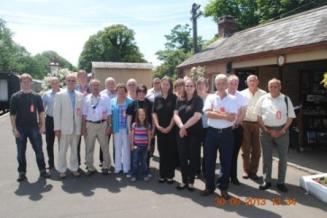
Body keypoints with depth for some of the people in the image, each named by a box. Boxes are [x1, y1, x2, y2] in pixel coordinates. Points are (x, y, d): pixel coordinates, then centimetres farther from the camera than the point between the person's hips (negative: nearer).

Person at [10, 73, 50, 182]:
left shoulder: (36, 96, 5)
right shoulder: (15, 97, 0)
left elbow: (41, 111, 7)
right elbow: (12, 114, -1)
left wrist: (42, 125, 0)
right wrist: (14, 128, -8)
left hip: (34, 127, 1)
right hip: (20, 128, -1)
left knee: (39, 150, 5)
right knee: (21, 152, 7)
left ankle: (42, 170, 17)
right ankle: (22, 173, 19)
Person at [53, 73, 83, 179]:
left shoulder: (80, 95, 8)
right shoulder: (59, 95, 1)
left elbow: (82, 111, 7)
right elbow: (56, 112, -3)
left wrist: (82, 126, 2)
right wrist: (57, 128, -9)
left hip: (76, 127, 2)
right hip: (64, 127, -2)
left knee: (75, 149, 10)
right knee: (62, 150, 5)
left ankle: (74, 168, 21)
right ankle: (62, 170, 16)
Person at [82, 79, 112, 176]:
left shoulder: (105, 98, 4)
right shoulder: (86, 98, 4)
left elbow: (109, 113, 3)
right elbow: (84, 114, 4)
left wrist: (109, 126, -4)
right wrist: (83, 127, -1)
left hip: (102, 124, 0)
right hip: (90, 125, 1)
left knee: (105, 147, 7)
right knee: (89, 147, 8)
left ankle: (106, 167, 20)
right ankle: (90, 168, 21)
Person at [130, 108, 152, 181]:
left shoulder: (148, 125, -1)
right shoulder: (134, 124, -2)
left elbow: (149, 136, 4)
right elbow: (132, 135, 3)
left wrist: (149, 145, 2)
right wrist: (132, 145, 1)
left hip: (145, 146, 0)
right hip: (136, 145, 0)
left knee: (144, 161, 8)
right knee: (135, 161, 5)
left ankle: (145, 175, 19)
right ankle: (134, 175, 14)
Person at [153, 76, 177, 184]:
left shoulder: (174, 97, 0)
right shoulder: (157, 98, 8)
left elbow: (175, 114, -6)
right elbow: (154, 113, 5)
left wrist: (169, 127, -13)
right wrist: (157, 126, -9)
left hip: (171, 129, -2)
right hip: (160, 129, 2)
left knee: (171, 153, 3)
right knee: (162, 152, 8)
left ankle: (170, 175, 14)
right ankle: (162, 175, 18)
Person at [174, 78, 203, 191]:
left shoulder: (198, 100, -3)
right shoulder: (179, 100, 9)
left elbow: (197, 116, -14)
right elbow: (175, 115, 0)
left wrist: (185, 126, -13)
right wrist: (181, 126, -17)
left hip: (195, 133, -3)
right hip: (181, 133, 4)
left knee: (193, 157, 4)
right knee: (182, 157, 8)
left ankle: (191, 181, 17)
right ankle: (184, 181, 21)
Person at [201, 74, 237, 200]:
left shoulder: (232, 99, 1)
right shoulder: (210, 97, 2)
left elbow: (232, 118, -11)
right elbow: (207, 113, -13)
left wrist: (216, 112, -12)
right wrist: (224, 115, -14)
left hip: (227, 133, 0)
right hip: (212, 132, 1)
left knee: (226, 162, 7)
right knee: (209, 161, 8)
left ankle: (224, 188, 22)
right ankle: (209, 186, 24)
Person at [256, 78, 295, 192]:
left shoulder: (286, 99, 1)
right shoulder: (263, 99, 2)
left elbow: (290, 117, 1)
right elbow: (259, 116, 3)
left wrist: (282, 131, -9)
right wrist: (266, 130, -6)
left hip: (282, 131, 0)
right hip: (266, 131, 0)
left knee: (283, 157, 5)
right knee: (267, 157, 8)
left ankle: (281, 182, 18)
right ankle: (267, 181, 20)